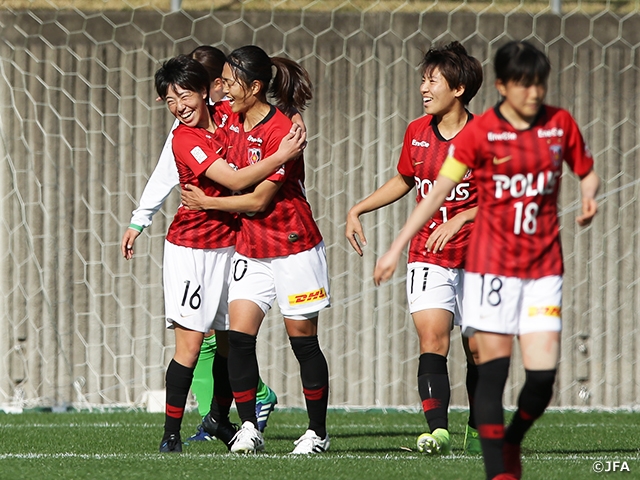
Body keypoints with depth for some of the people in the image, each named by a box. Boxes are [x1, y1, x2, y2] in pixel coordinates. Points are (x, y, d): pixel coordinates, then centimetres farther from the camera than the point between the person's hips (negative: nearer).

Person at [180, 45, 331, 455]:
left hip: (293, 247, -7)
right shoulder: (234, 121, 4)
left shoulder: (280, 132, -20)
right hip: (251, 248, 7)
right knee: (238, 337, -5)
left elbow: (258, 200, -17)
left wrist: (207, 203, -7)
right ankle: (248, 428, -1)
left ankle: (318, 433, 12)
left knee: (303, 340, 2)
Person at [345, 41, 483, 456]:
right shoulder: (417, 133, 6)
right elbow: (405, 181, 24)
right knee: (432, 339, -17)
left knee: (478, 349, 6)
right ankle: (438, 431, -26)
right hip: (428, 256, 2)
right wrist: (358, 210, 19)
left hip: (475, 257, -2)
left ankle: (478, 430, 27)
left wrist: (459, 220, -19)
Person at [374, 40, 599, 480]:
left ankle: (513, 443, 23)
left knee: (543, 374, -4)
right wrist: (396, 248, -8)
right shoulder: (480, 132, -6)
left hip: (544, 266, 3)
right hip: (492, 263, -3)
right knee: (494, 370, -7)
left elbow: (587, 172, 17)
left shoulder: (560, 124, 3)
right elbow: (439, 191, -4)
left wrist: (590, 196, -8)